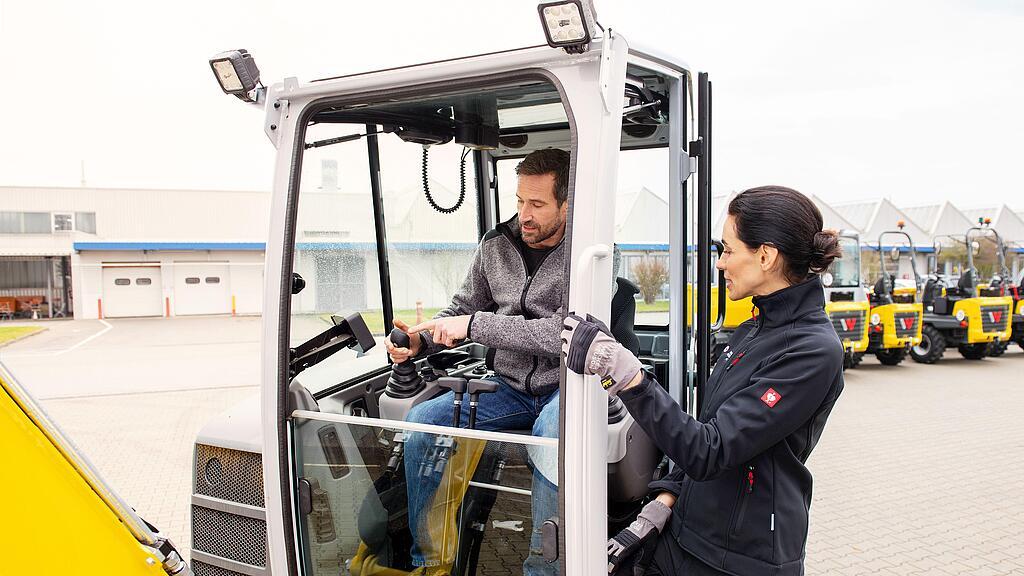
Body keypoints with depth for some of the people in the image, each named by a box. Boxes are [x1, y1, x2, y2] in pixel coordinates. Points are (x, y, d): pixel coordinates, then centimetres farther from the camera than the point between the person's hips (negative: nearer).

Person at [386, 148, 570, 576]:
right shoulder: (496, 246, 6)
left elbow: (565, 334, -23)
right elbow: (462, 309, 16)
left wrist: (474, 325, -23)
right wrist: (419, 340, -6)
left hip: (566, 385, -5)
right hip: (510, 387, 6)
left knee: (553, 431, -39)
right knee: (421, 420, -13)